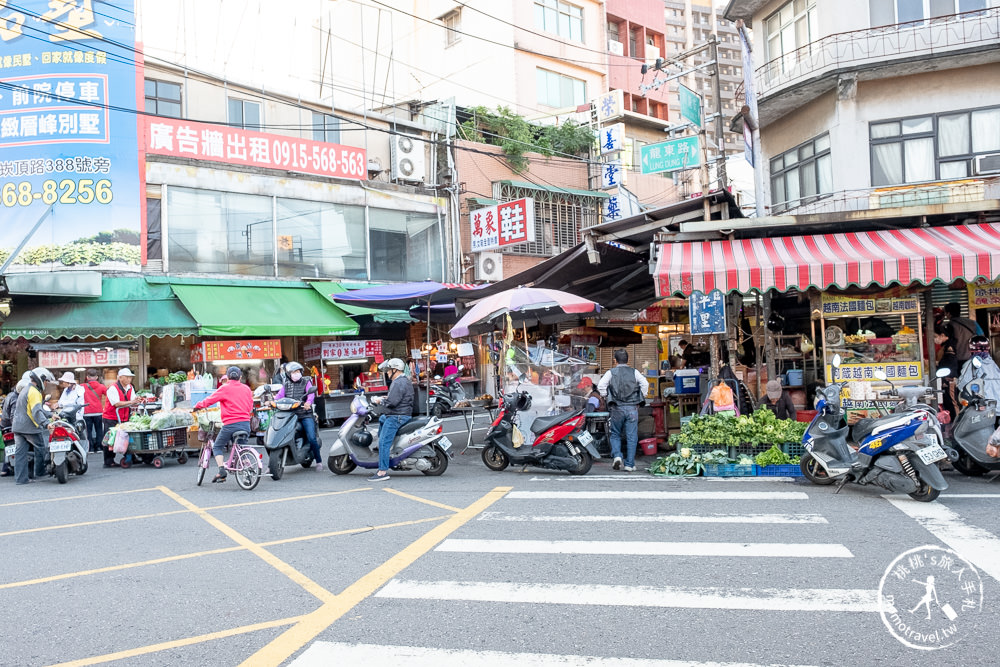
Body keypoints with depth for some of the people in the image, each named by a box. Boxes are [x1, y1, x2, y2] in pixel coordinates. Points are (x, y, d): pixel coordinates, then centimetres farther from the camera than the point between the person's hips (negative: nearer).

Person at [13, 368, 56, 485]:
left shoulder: (25, 390, 19)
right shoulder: (34, 392, -14)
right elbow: (37, 411, -27)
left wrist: (50, 414, 29)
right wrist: (46, 423, -38)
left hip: (18, 427, 9)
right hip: (30, 427, -9)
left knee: (20, 452, 5)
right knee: (41, 448, 8)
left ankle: (20, 478, 5)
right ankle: (39, 472, 18)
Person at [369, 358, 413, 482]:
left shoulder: (399, 383, -18)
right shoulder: (405, 380, 17)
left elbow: (392, 402, -25)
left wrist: (380, 401, -9)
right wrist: (385, 398, 16)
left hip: (396, 417, -12)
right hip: (403, 414, 12)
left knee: (383, 442, -15)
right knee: (381, 419, 36)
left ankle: (383, 471, -19)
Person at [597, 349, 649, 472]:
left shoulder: (611, 372, 3)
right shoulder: (634, 372, 6)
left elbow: (600, 386, -6)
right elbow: (645, 384, -4)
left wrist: (607, 396, 7)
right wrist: (640, 398, 7)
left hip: (617, 408, -1)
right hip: (632, 408, 1)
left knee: (615, 435, 14)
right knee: (631, 437, 4)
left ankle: (617, 456, -6)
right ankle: (629, 464, 4)